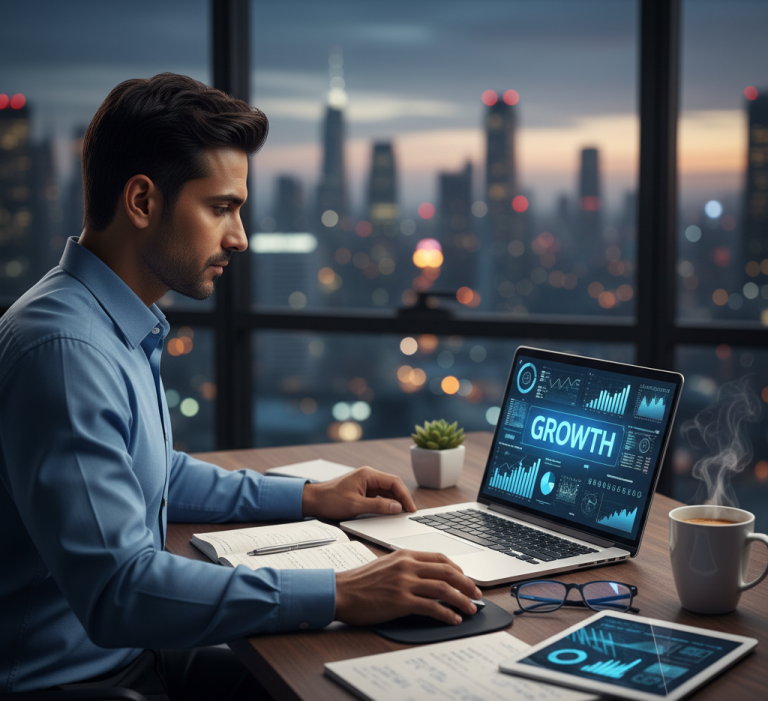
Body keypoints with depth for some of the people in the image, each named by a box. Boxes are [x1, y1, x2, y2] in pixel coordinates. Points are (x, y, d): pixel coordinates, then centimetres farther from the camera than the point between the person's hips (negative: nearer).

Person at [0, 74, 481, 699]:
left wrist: (307, 497, 17)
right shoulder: (64, 348, -24)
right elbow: (116, 590, -31)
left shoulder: (125, 327, 8)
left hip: (140, 649, 9)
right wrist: (338, 596, -30)